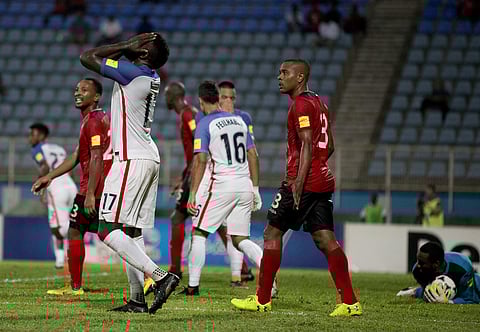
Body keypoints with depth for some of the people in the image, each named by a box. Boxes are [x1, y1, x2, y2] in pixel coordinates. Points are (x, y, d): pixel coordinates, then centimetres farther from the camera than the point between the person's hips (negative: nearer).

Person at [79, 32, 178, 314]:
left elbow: (87, 57, -8)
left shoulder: (131, 73, -15)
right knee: (132, 231, 10)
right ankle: (138, 299, 7)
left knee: (109, 231, -11)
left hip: (132, 161, -9)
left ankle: (160, 276, -21)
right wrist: (129, 46, 13)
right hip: (149, 159, 9)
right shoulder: (151, 77, 12)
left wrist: (127, 46, -5)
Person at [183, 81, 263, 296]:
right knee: (240, 239, 10)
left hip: (222, 184, -5)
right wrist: (255, 189, 19)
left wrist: (192, 194, -11)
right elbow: (253, 155, 14)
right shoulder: (239, 121, 14)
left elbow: (201, 160, -12)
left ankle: (193, 285, 2)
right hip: (245, 185, 5)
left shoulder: (205, 124, -3)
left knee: (199, 233, 6)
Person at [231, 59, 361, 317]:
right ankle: (350, 302, -4)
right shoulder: (318, 102, 18)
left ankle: (262, 300, 6)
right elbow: (328, 146, 23)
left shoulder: (301, 105, -11)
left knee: (272, 233, 1)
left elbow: (307, 146, -20)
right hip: (323, 182, 9)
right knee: (325, 239, 4)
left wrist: (298, 182, -25)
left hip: (303, 182, -9)